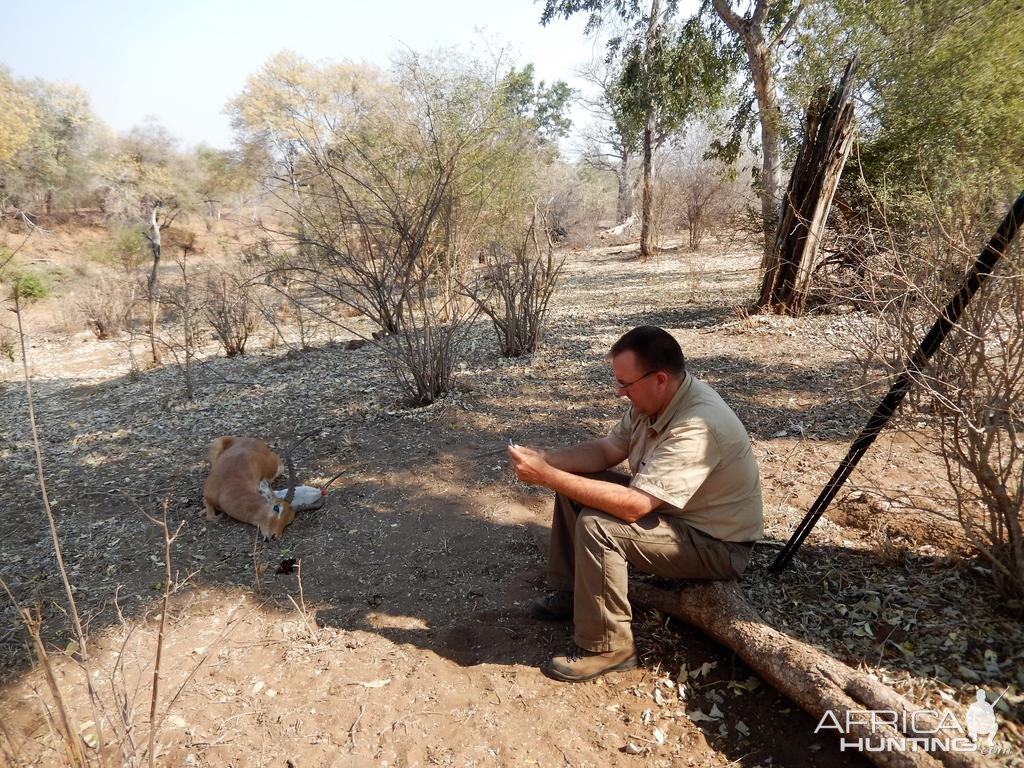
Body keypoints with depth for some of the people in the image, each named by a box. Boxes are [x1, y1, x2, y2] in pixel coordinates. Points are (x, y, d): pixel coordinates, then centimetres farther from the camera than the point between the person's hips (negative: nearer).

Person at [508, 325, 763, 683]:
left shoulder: (697, 427, -35)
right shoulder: (654, 399, -7)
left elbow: (633, 505, -38)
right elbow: (607, 450, 2)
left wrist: (546, 476, -37)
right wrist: (545, 459, -14)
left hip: (717, 544, -9)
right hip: (667, 507, 9)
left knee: (597, 525, -28)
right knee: (575, 483, 3)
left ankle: (607, 647, -9)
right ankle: (571, 591, 17)